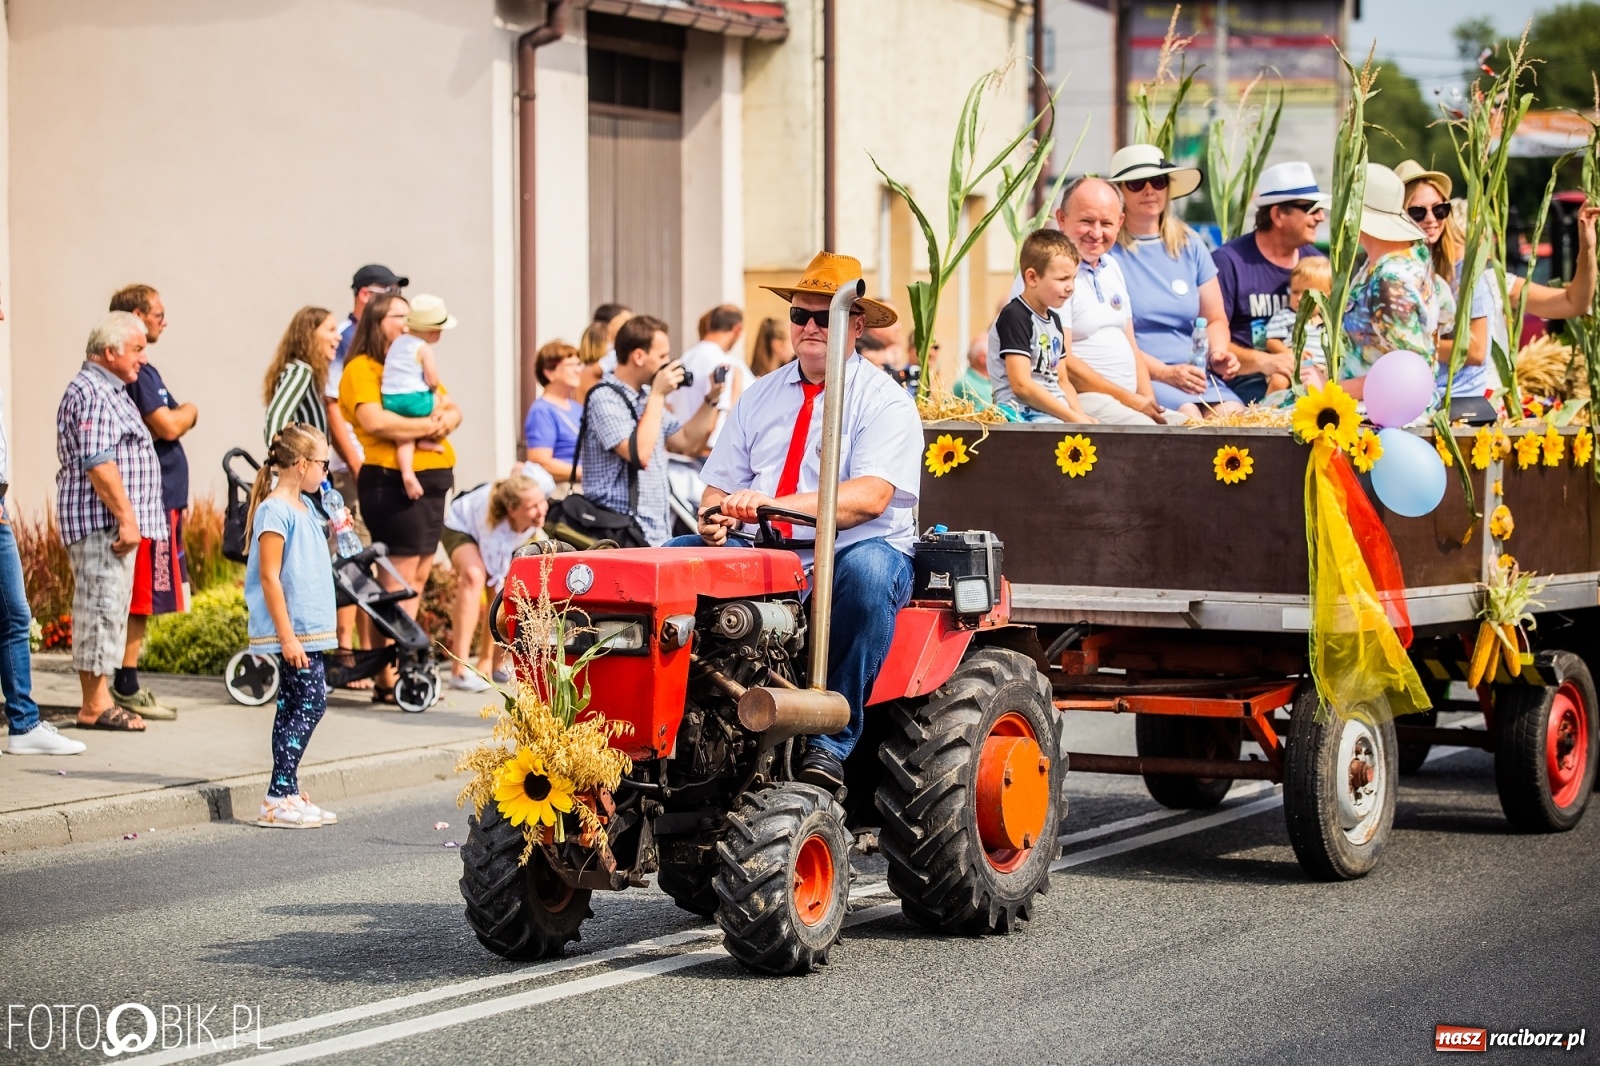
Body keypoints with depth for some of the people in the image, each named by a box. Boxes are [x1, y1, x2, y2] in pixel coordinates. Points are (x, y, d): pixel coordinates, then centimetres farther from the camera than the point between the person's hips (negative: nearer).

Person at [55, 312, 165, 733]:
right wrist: (126, 517, -21)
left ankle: (100, 699, 16)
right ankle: (95, 705, -7)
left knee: (111, 610, 12)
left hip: (115, 522, 11)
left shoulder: (112, 391, 20)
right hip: (100, 522, -11)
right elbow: (98, 463, -22)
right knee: (101, 607, -9)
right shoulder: (90, 394, -14)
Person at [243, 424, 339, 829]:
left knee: (294, 707, 11)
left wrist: (335, 535, 15)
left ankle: (285, 795, 16)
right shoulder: (275, 511, -15)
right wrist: (287, 636, -21)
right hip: (292, 630, -10)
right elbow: (270, 577, -19)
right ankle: (278, 798, -10)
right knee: (312, 701, -12)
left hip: (307, 628, 10)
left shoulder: (303, 507, 14)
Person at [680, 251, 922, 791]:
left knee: (866, 569, -39)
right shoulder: (761, 397, 17)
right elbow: (720, 485, 13)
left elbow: (870, 496, -18)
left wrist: (777, 504, -31)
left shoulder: (884, 401, -1)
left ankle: (830, 742, -33)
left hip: (856, 552, -5)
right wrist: (717, 515, -13)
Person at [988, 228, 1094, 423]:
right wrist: (1073, 417, -14)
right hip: (1026, 415, -9)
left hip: (1058, 416, 9)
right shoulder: (1015, 317, -8)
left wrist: (1081, 416, 5)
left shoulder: (1054, 320, 20)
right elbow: (1021, 385, -15)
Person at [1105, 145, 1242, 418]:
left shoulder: (1190, 245, 17)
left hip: (1195, 373, 5)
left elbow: (1216, 318, 22)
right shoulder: (1107, 250, -1)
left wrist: (1218, 354, 0)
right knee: (1188, 416, -33)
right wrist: (1164, 372, -16)